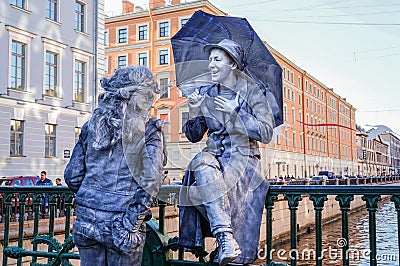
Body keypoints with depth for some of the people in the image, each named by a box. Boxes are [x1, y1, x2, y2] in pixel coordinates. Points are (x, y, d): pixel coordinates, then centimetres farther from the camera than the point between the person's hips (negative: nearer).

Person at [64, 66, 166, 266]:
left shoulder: (92, 125, 8)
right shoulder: (149, 129, -5)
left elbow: (72, 176, 7)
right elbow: (150, 180, -16)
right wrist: (132, 223, -12)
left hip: (87, 219, 4)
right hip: (120, 221, -4)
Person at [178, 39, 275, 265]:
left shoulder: (252, 93, 0)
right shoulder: (205, 94, 11)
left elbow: (266, 134, -9)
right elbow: (194, 137, 11)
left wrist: (235, 111, -16)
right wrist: (194, 112, -8)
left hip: (243, 157, -3)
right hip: (214, 156, 3)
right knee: (202, 164, -35)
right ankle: (225, 237, -40)